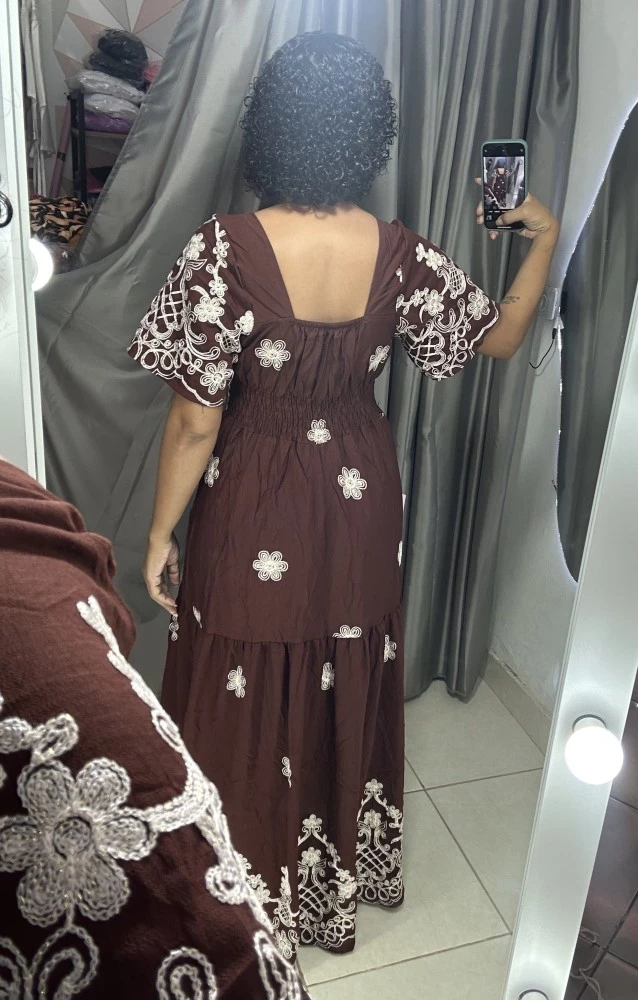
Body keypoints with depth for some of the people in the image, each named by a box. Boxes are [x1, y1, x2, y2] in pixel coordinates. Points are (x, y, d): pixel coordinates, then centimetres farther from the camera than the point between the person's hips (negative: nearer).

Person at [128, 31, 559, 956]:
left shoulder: (225, 250, -21)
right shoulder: (403, 257, -11)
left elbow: (196, 421, -17)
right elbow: (501, 336, 4)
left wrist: (160, 535, -3)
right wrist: (544, 239, 20)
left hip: (254, 512, -3)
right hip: (358, 507, 4)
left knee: (247, 707, 17)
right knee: (348, 694, 24)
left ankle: (245, 901, 41)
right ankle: (341, 877, 48)